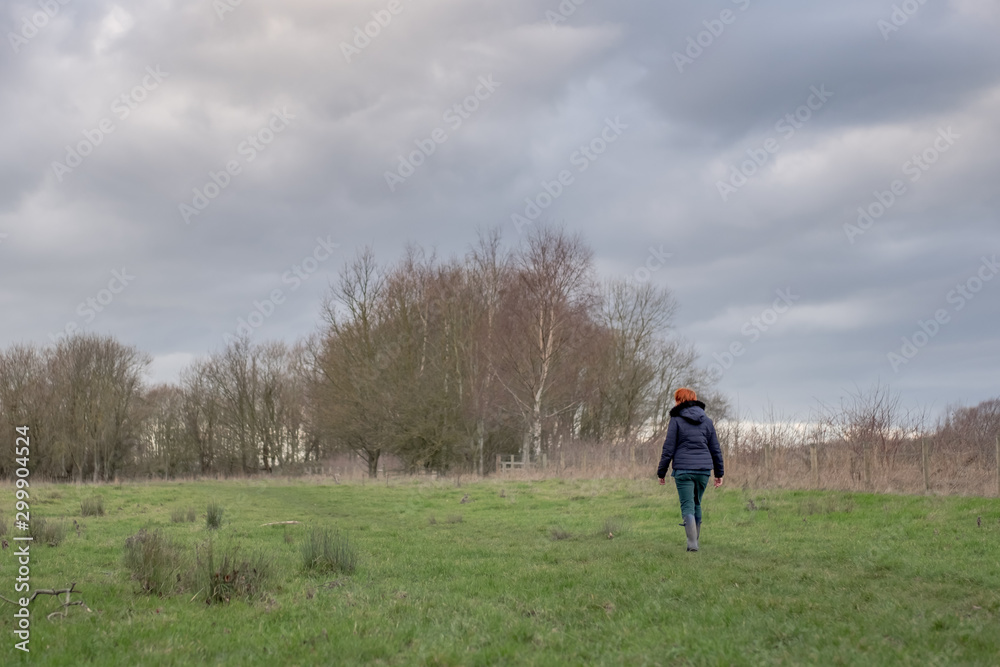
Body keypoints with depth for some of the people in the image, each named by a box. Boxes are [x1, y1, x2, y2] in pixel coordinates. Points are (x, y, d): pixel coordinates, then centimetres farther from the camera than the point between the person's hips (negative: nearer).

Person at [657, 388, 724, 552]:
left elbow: (668, 449, -5)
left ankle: (692, 543, -13)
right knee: (697, 504, 19)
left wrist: (661, 472, 3)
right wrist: (719, 473, 18)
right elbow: (715, 449, 12)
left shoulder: (676, 420, -2)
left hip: (683, 470, -4)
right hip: (704, 470, 4)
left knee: (687, 506, -3)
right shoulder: (706, 421, 10)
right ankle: (695, 539, 24)